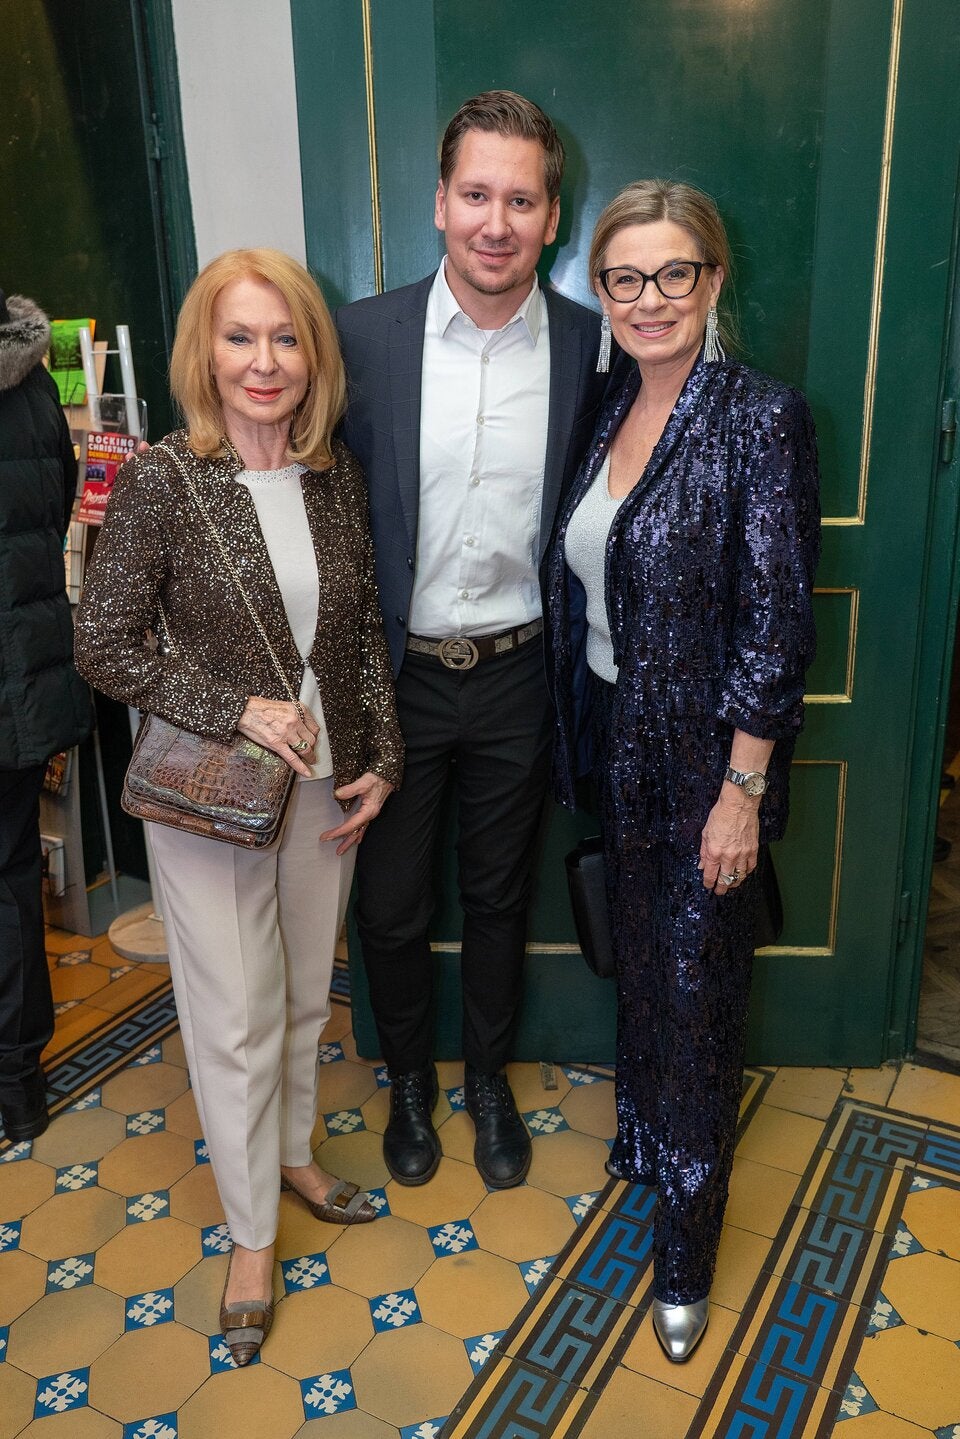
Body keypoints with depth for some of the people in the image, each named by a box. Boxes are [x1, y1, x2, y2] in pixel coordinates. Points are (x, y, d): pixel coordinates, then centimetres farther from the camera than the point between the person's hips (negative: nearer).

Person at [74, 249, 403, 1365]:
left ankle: (289, 1149, 46)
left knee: (306, 989, 19)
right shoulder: (158, 482, -13)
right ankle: (251, 1227, 30)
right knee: (235, 1013, 8)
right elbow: (104, 647, -11)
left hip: (326, 781, 4)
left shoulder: (336, 477, 0)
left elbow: (366, 633, 7)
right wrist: (240, 708, -18)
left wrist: (380, 760, 3)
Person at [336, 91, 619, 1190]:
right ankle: (409, 1080, 41)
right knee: (390, 906, 13)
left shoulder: (588, 346, -6)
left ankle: (488, 1078, 43)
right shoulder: (364, 335, -9)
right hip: (393, 675, 0)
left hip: (517, 675, 1)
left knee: (499, 896, 18)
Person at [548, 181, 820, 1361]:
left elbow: (775, 623, -18)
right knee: (638, 952, 22)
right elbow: (585, 586, 9)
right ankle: (643, 1133, 48)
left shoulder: (760, 418, -16)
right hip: (616, 741, 6)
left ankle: (686, 1242, 27)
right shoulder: (613, 413, 5)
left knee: (696, 982, 7)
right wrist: (582, 738, 9)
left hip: (704, 757, -6)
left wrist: (742, 792, -18)